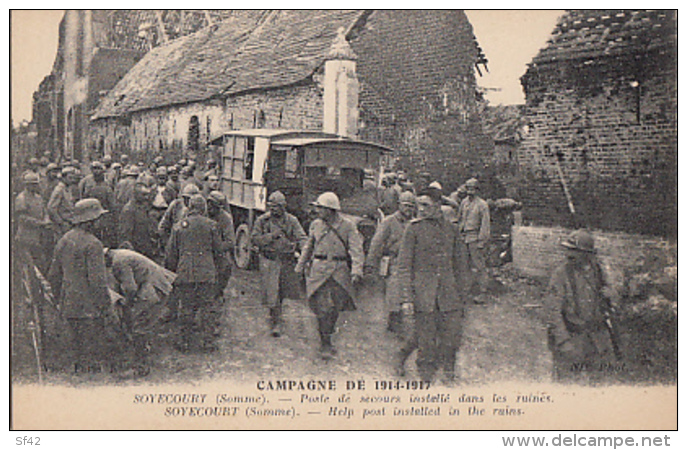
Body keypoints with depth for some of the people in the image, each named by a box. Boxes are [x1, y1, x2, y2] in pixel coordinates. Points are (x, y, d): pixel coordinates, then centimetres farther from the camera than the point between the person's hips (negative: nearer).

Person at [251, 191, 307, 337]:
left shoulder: (292, 220, 3)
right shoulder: (262, 220, 1)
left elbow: (302, 238, -4)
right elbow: (254, 239, -2)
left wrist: (296, 244, -27)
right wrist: (271, 236, -15)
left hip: (287, 261, 3)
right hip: (269, 261, -3)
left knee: (283, 292, 16)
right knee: (272, 292, -10)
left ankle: (275, 317, 40)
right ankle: (276, 323, -3)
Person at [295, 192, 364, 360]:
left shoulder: (348, 226, -1)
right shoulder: (316, 225, 8)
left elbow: (356, 250, -8)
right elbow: (308, 247, 21)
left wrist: (356, 271, -22)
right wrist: (300, 266, 23)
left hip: (340, 272, -1)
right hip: (319, 270, 1)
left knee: (335, 309, 6)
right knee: (323, 308, -7)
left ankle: (327, 338, 27)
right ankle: (325, 345, 0)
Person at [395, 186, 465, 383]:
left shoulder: (449, 229, 10)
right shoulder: (413, 228, -4)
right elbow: (403, 265, -6)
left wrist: (455, 288, 18)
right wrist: (406, 297, -13)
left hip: (448, 293, 4)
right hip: (423, 293, -4)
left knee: (453, 333, 4)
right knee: (426, 340, 1)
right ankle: (427, 377, 18)